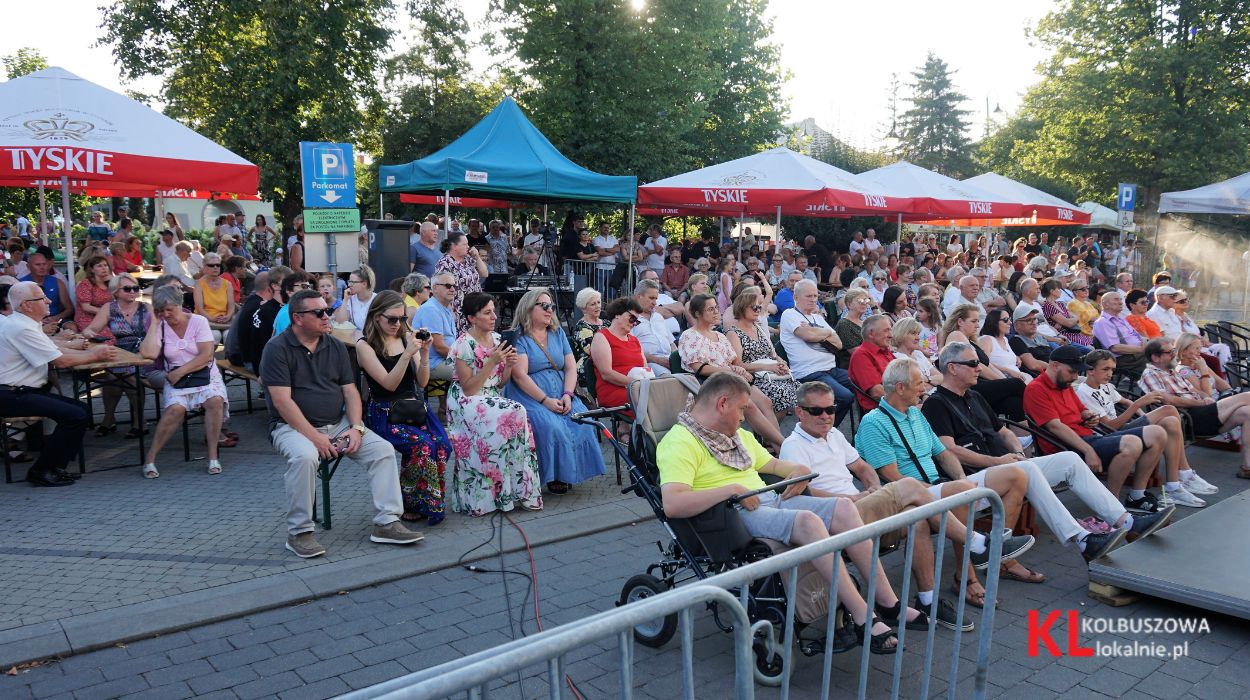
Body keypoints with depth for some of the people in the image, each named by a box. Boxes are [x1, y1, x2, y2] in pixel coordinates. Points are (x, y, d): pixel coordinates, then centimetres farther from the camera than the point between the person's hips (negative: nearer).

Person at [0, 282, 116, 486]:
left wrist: (93, 352, 5)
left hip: (21, 391, 11)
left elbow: (56, 350, 15)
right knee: (75, 416, -21)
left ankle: (54, 466, 9)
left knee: (81, 408, 6)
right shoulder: (22, 329, -20)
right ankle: (41, 471, -6)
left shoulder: (28, 324, 12)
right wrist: (95, 356, -5)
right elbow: (61, 361, -18)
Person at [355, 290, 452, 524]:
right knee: (422, 444, -30)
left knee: (442, 444, -24)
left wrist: (424, 352, -7)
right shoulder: (365, 345, -2)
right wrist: (408, 353, -21)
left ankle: (433, 501, -9)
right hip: (384, 414, -4)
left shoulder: (407, 337, 10)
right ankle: (411, 503, -13)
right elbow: (389, 384, -12)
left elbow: (422, 382, 8)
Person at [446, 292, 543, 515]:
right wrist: (492, 362, -20)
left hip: (492, 398, 6)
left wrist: (509, 365, -8)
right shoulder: (463, 345, -11)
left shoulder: (497, 339, 8)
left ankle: (519, 489, -16)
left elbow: (500, 383, 12)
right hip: (466, 401, -6)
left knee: (518, 414, -24)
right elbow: (469, 389, -15)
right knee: (511, 416, -29)